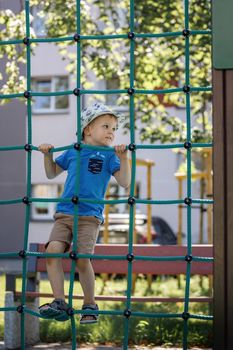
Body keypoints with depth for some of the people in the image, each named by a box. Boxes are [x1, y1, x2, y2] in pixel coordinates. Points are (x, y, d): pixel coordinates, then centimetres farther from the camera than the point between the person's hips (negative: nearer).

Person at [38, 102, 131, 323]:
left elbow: (125, 183, -3)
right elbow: (52, 173, 28)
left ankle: (90, 306, 4)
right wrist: (47, 154, 12)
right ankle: (59, 303, -14)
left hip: (90, 216, -3)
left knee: (82, 258, -16)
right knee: (52, 251, -17)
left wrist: (123, 158, -15)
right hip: (64, 214, 3)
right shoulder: (72, 152, 15)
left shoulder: (109, 155, 6)